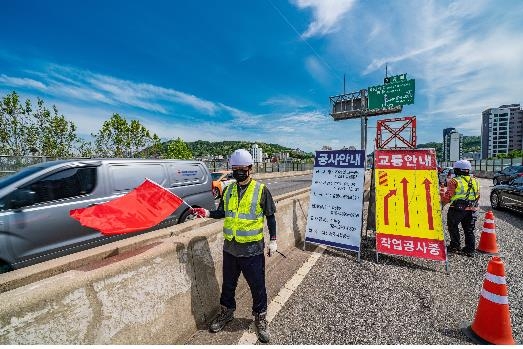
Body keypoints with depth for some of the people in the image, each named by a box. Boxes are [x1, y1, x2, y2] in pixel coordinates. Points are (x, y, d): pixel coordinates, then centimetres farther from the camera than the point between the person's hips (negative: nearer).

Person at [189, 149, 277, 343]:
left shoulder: (261, 190, -9)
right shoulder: (228, 190, 3)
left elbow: (270, 217, -4)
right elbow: (222, 212, 12)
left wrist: (273, 240, -5)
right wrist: (207, 213, -5)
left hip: (252, 249, -4)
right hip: (230, 247, 4)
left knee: (257, 285, 12)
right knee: (228, 284, 22)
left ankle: (260, 318, 36)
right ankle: (226, 312, 47)